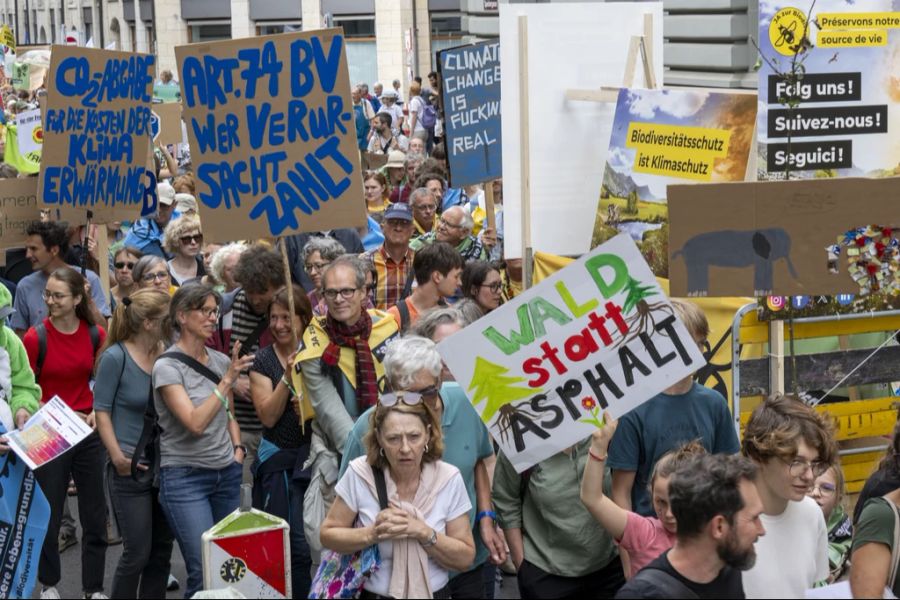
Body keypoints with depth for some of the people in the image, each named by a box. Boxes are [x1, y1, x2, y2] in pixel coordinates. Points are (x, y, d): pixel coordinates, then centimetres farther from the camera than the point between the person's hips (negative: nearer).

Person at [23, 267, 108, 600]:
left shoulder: (95, 335, -2)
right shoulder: (35, 337, -11)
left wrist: (98, 410, -4)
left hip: (88, 433, 3)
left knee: (95, 516, 7)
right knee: (49, 514, 9)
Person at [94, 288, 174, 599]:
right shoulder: (116, 357, -11)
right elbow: (102, 410, -8)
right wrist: (118, 457, -15)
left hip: (166, 465, 5)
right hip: (132, 468, -5)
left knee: (162, 551, 10)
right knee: (137, 552, -2)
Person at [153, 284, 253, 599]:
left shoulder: (221, 361, 7)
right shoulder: (167, 367, -11)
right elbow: (195, 423, -22)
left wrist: (238, 448, 6)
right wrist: (227, 380, -24)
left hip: (227, 474, 6)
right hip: (185, 477, -6)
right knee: (204, 571, -11)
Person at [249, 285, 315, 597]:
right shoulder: (263, 361, 0)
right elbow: (268, 416, -8)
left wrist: (314, 407, -16)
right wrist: (288, 378, -18)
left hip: (313, 454, 1)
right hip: (279, 459, -1)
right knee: (297, 543, -1)